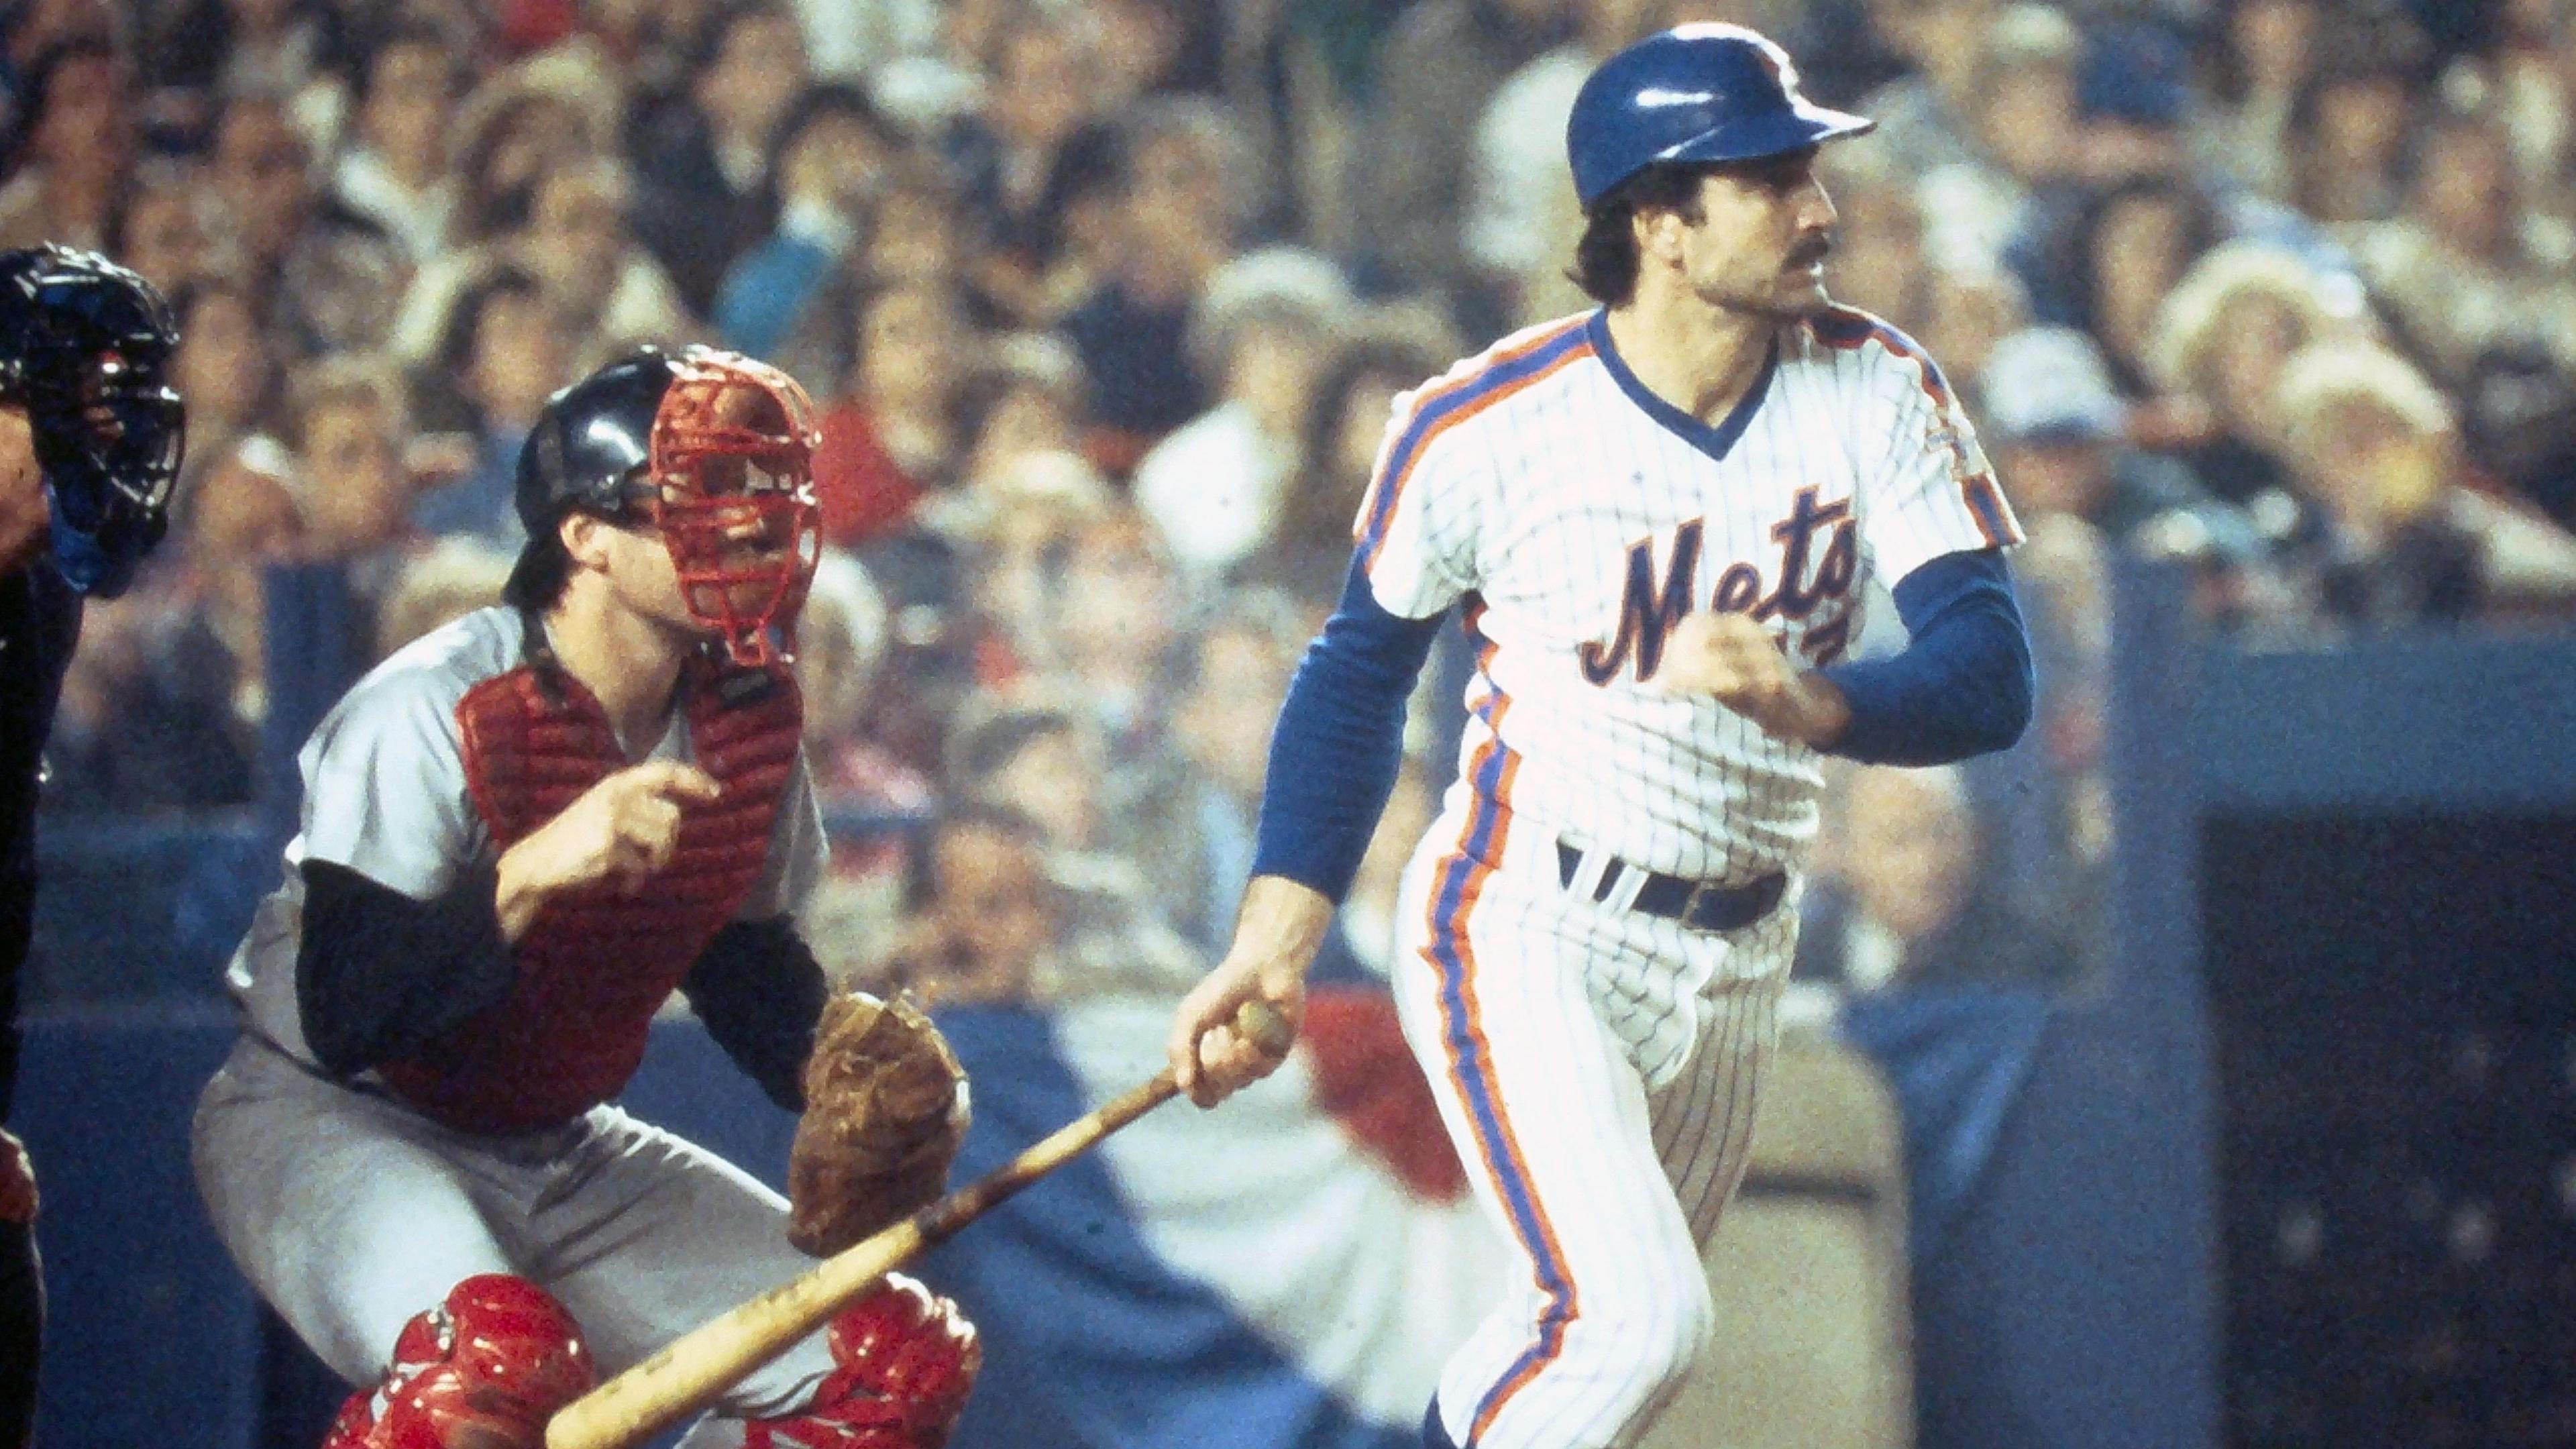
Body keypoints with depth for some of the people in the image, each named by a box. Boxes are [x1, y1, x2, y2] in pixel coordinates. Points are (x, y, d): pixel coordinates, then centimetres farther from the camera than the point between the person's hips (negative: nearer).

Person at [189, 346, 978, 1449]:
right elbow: (344, 1022, -29)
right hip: (324, 1123, -8)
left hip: (564, 1153, 8)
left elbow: (743, 954, 15)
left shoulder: (749, 713, -1)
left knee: (905, 1361, -2)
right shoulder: (434, 716, -23)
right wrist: (531, 874, -41)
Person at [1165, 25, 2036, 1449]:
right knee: (1632, 1321, -22)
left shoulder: (1876, 393, -6)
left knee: (1605, 1328, 13)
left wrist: (1811, 701, -34)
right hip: (1523, 933, -5)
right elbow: (1360, 667, 3)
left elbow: (1991, 675, -13)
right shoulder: (1485, 426, -13)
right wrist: (1273, 938, -3)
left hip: (1736, 958, 5)